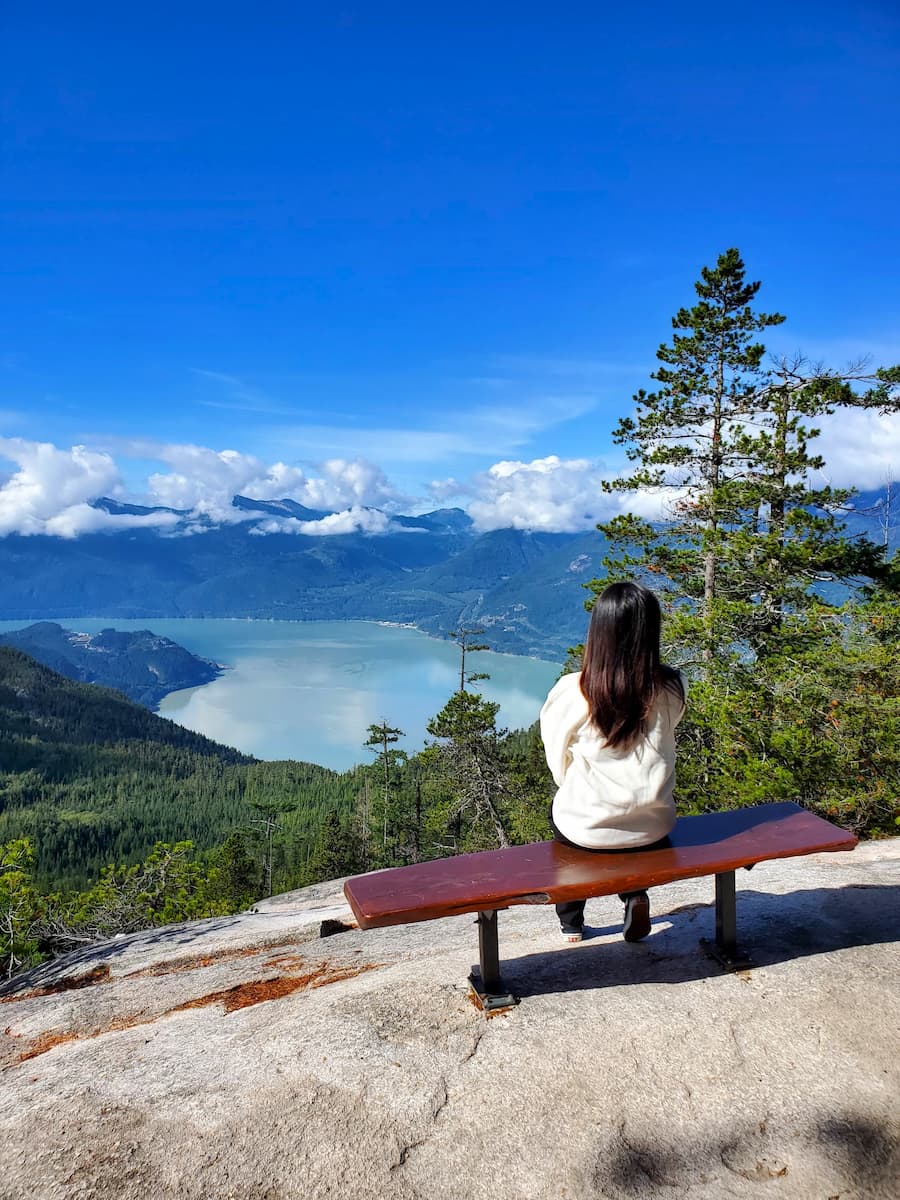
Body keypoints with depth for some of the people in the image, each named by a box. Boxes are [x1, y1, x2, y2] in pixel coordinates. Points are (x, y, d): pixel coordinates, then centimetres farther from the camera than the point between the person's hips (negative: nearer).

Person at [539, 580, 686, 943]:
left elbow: (559, 767, -5)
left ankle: (571, 923, 39)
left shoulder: (570, 692, -20)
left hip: (586, 830, -2)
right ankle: (635, 895, 20)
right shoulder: (672, 689, -14)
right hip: (653, 827, 2)